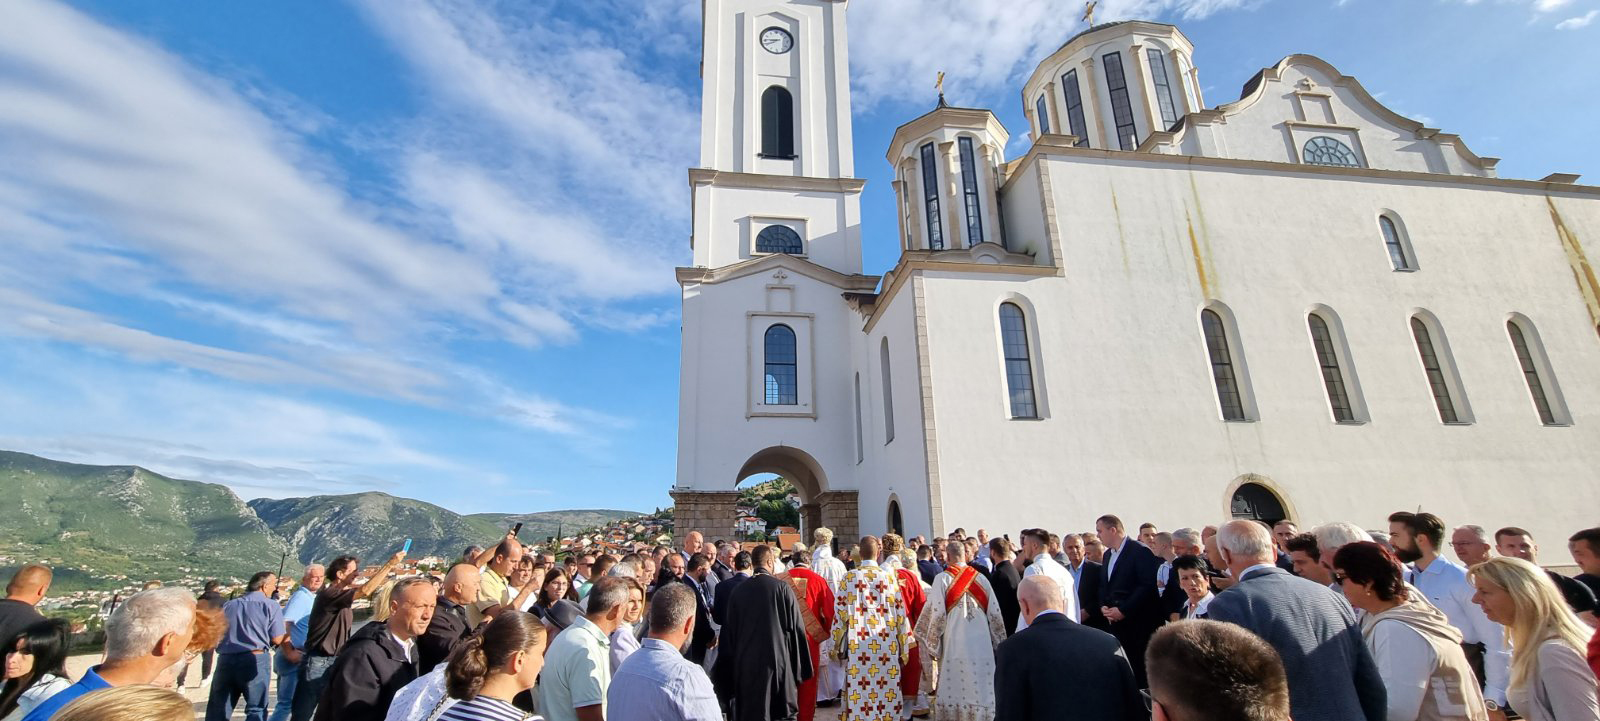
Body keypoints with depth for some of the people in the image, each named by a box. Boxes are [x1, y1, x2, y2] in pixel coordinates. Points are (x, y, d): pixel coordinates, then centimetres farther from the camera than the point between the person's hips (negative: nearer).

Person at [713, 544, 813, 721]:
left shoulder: (738, 590, -1)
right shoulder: (781, 587, -10)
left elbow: (730, 630, 5)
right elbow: (796, 627, -8)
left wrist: (734, 660, 16)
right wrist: (802, 666, 2)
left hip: (745, 662, 3)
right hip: (777, 660, -3)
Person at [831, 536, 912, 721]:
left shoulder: (849, 578, -2)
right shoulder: (890, 577, 2)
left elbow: (840, 613, -1)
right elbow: (900, 614, 4)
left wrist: (837, 646, 7)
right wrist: (903, 647, 11)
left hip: (858, 645, -1)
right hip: (886, 645, 2)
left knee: (860, 695, 5)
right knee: (887, 691, 11)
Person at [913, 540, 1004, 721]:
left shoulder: (942, 579, -7)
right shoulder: (981, 578, 2)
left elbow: (937, 614, -10)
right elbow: (995, 613, 4)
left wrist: (932, 645, 1)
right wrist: (998, 644, 16)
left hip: (954, 646, -2)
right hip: (982, 645, 3)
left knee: (954, 689, 6)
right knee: (981, 689, 11)